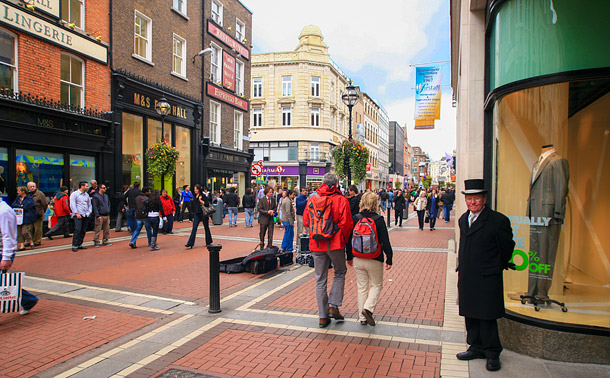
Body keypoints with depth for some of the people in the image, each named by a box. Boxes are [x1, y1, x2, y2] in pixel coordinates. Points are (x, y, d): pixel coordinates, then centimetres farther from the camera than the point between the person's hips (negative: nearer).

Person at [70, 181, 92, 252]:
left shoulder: (87, 195, 18)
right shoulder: (74, 194, -2)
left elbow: (89, 204, 24)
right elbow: (72, 205, -8)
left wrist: (89, 211, 8)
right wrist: (77, 213, -14)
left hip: (86, 215, 6)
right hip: (78, 215, -6)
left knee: (83, 231, 6)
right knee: (78, 230, -14)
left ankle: (79, 244, 15)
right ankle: (74, 246, -11)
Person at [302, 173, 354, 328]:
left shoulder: (312, 200, 2)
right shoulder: (341, 200, -6)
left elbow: (305, 221, 8)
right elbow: (346, 224, -10)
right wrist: (344, 240, 7)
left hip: (316, 245, 3)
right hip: (335, 244, -3)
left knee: (320, 279, 11)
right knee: (340, 272, 20)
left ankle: (323, 316, 15)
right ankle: (333, 306, 10)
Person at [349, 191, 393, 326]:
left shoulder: (355, 218, -3)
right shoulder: (378, 219, -12)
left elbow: (349, 239, 4)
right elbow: (385, 241, -10)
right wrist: (389, 259, -1)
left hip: (358, 259, 3)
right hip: (374, 260, -3)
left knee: (362, 287, 12)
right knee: (376, 285, 16)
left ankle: (363, 317, 16)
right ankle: (368, 308, -4)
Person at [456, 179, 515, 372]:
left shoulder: (498, 220, -13)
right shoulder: (463, 219, 9)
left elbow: (507, 248, -2)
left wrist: (498, 266, 9)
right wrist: (461, 267, 15)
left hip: (487, 279, -6)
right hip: (466, 278, 7)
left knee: (486, 317, 1)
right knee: (470, 315, 15)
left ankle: (492, 353, 19)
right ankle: (476, 348, 31)